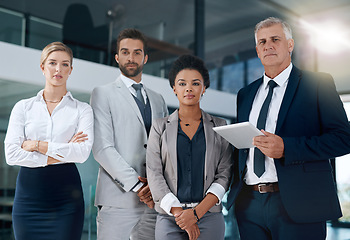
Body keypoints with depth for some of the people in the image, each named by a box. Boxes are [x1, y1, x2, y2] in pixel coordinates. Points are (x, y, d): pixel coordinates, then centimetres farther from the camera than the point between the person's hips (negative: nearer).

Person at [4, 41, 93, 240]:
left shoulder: (82, 109, 5)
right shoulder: (23, 107, 9)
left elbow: (83, 152, -10)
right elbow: (12, 154, -4)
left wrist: (37, 145, -9)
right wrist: (63, 153, -8)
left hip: (66, 196, -1)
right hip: (29, 194, 1)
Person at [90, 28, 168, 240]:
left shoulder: (158, 100, 18)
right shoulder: (103, 94, 4)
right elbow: (102, 148, -7)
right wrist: (137, 185, -14)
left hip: (154, 199, 4)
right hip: (118, 199, -4)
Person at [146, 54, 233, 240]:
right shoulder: (160, 126, 7)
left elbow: (224, 174, 1)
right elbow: (154, 174, 0)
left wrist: (196, 213, -11)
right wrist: (180, 214, -10)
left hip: (209, 216, 0)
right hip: (169, 217, 0)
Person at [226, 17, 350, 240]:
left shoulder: (318, 83, 1)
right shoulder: (246, 94, 17)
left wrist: (286, 148, -18)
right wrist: (235, 189, 1)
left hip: (296, 204, -4)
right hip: (250, 203, 4)